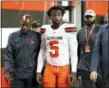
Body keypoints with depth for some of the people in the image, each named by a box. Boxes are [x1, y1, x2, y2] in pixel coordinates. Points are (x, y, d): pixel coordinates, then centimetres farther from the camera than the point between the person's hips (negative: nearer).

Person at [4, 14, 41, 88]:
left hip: (32, 74, -1)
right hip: (17, 74, 1)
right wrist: (7, 71, -8)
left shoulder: (37, 36, -3)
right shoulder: (13, 36, 2)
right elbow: (8, 55, 1)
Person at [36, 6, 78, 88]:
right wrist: (38, 71, 7)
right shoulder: (45, 30, 5)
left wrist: (74, 71, -10)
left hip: (64, 68, -2)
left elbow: (73, 52, -4)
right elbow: (42, 52, 10)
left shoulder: (68, 29, -5)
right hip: (49, 68, 3)